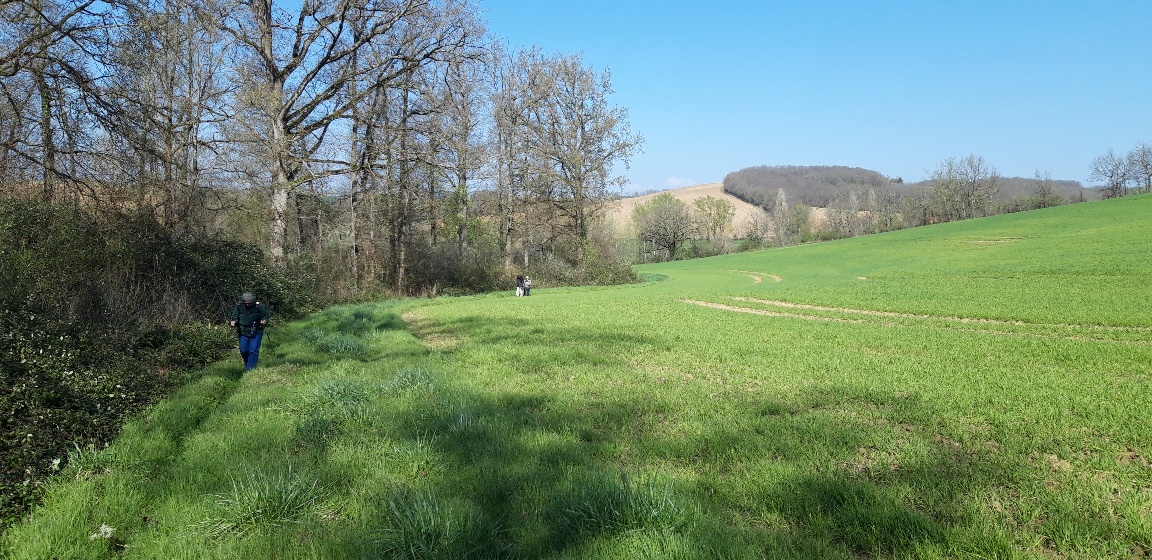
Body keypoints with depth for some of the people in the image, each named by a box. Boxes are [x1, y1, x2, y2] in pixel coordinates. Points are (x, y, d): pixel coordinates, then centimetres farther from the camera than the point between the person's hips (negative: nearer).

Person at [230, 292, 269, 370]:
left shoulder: (259, 306, -15)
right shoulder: (239, 306, -8)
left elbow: (265, 317, -6)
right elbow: (235, 317, 3)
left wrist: (264, 321, -29)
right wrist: (233, 322, -20)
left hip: (256, 332, -3)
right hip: (243, 332, 3)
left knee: (253, 350, -5)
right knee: (243, 351, 7)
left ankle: (250, 368, 4)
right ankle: (247, 363, 36)